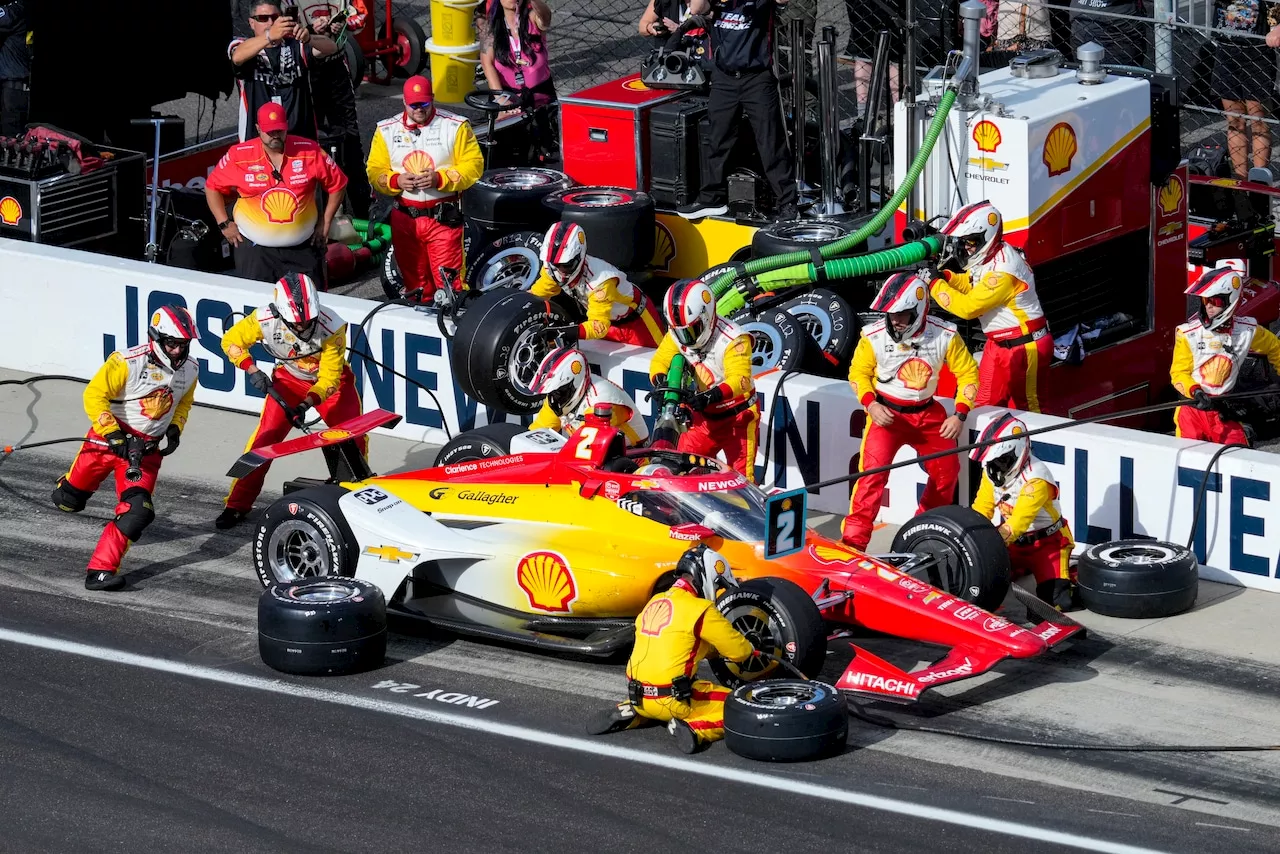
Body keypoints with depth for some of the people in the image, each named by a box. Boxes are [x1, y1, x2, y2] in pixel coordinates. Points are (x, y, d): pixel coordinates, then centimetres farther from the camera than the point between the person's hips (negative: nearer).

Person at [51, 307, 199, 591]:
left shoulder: (190, 370, -1)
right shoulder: (128, 363, -21)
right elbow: (94, 395, -18)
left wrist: (175, 428, 2)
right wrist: (113, 434, -25)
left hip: (146, 449, 3)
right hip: (109, 437, -3)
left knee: (137, 512, -18)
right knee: (67, 501, 8)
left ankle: (101, 570, -16)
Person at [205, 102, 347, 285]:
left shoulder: (310, 152, -5)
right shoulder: (239, 156, -7)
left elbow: (337, 184, 6)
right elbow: (213, 187, 6)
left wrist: (325, 224, 4)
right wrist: (224, 224, 0)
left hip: (302, 248, 1)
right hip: (254, 248, -1)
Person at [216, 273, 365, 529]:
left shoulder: (332, 327, -33)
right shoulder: (265, 320, -29)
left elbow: (329, 380, -25)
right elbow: (231, 340, -11)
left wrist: (307, 403, -39)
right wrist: (252, 370, -25)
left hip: (330, 380, -1)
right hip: (289, 378, 1)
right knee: (265, 436, -11)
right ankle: (237, 505, -3)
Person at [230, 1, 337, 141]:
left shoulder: (296, 46, 7)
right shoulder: (241, 46, 1)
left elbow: (331, 47, -9)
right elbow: (237, 56, -24)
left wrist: (308, 39, -34)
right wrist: (270, 36, -41)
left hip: (301, 136, 2)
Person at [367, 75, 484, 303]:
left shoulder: (456, 127, -3)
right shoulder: (386, 130, 6)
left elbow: (473, 165, -6)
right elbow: (375, 171, 7)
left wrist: (440, 178, -19)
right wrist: (396, 181, -15)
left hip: (443, 216, -4)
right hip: (405, 217, 4)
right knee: (413, 281, 12)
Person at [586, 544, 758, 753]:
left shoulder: (655, 602, 11)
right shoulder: (701, 610, -11)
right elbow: (738, 650, -3)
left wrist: (715, 650, 22)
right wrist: (750, 650, 20)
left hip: (637, 696, 7)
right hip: (671, 701, -7)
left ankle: (628, 714, 13)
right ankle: (695, 728, -17)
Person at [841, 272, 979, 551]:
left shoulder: (944, 336, -15)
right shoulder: (874, 336, -17)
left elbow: (967, 373, -3)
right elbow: (859, 372, -2)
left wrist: (960, 414, -12)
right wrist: (871, 404, -17)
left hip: (927, 413, 3)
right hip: (887, 413, -3)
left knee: (947, 470, 5)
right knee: (873, 471, -20)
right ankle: (853, 538, -17)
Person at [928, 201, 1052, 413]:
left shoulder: (1003, 271, -29)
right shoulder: (988, 257, 1)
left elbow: (968, 307, -27)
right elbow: (968, 285, 19)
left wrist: (934, 284, -18)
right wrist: (944, 275, -1)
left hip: (1025, 346, -9)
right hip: (1000, 344, 9)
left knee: (1025, 408, 4)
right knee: (985, 404, 12)